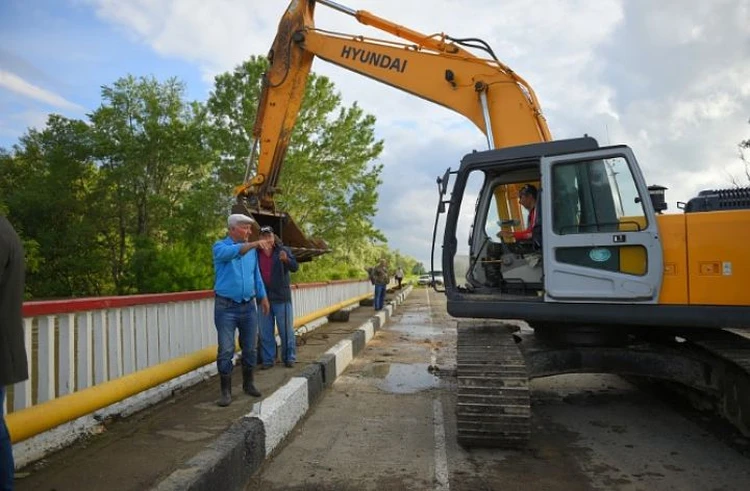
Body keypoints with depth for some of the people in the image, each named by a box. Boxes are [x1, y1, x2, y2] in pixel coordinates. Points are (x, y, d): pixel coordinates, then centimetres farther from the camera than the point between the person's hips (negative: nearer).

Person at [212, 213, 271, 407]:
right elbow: (230, 252, -30)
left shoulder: (251, 250, 9)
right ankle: (226, 391, 8)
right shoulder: (220, 246, -5)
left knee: (250, 348, 11)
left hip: (248, 306, 5)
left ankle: (248, 384, 27)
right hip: (226, 307, -4)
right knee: (226, 350, -3)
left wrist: (263, 297, 17)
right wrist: (253, 244, -43)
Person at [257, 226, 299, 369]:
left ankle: (289, 358, 16)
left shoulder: (283, 250, -3)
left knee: (286, 330, 5)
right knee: (265, 332, 9)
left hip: (282, 297, -2)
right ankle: (267, 360, 19)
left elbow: (295, 267, -15)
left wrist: (286, 259, -36)